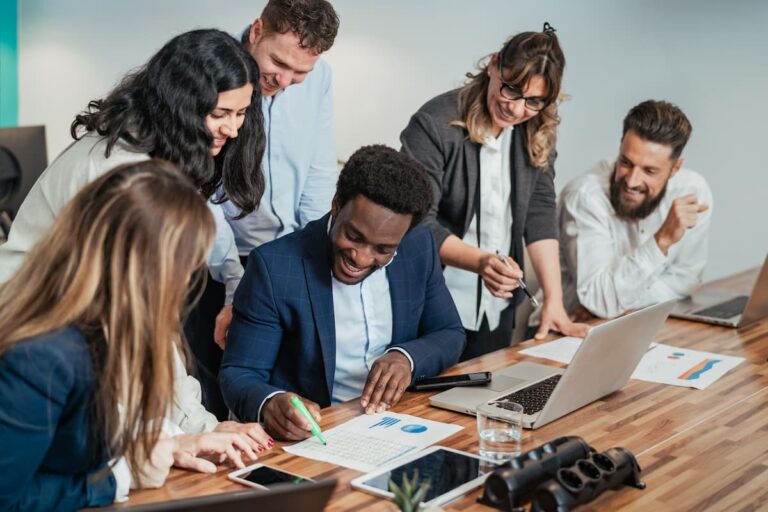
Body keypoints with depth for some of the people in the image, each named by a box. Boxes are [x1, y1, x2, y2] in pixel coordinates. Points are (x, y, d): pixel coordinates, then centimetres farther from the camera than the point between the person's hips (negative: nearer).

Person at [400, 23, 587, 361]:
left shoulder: (538, 133, 0)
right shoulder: (435, 125, -17)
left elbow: (540, 212, -2)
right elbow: (419, 223, -19)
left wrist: (555, 301, -11)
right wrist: (480, 261, -33)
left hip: (497, 307, 5)